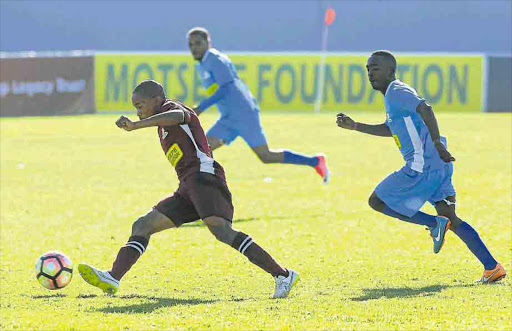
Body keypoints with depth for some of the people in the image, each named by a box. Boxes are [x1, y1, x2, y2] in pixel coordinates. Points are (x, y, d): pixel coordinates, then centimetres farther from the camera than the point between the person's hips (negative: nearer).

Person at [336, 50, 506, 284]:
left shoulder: (396, 92, -8)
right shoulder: (394, 94, 23)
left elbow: (425, 109, -24)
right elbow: (389, 129, 37)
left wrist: (436, 142, -30)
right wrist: (355, 126, 34)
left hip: (422, 166, -10)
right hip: (438, 166, 10)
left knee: (376, 202, 1)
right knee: (450, 218, 8)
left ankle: (435, 223, -6)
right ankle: (492, 267, -1)